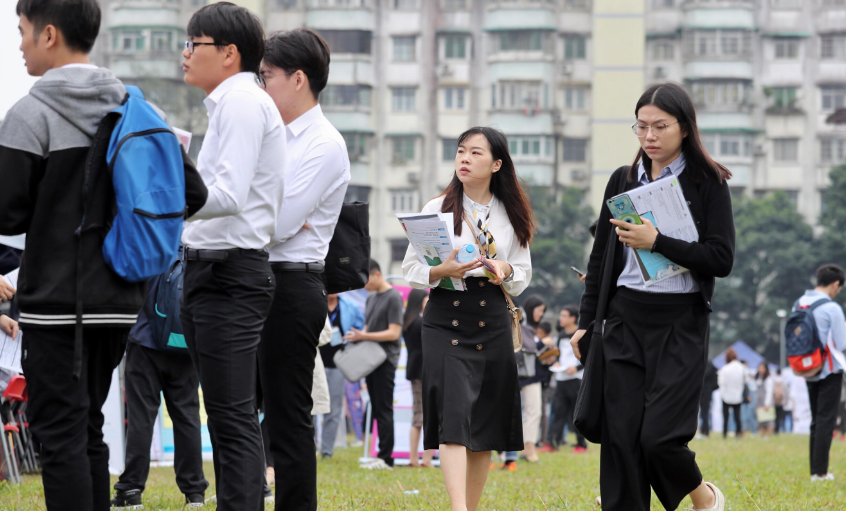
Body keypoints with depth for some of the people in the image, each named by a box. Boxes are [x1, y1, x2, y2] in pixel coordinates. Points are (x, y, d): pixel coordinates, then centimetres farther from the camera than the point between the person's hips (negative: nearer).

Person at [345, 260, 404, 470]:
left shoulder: (393, 297, -10)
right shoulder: (371, 298, 17)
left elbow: (394, 333, -15)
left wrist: (363, 336, -17)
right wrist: (357, 336, 3)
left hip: (386, 360, -9)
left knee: (384, 409, -9)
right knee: (377, 408, 8)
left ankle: (386, 457, -9)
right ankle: (381, 457, 11)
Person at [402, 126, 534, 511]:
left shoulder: (511, 216, 10)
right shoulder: (438, 208, 4)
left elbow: (524, 277, 15)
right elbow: (411, 270, 3)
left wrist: (505, 271, -7)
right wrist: (442, 271, -17)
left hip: (493, 324, 3)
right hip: (445, 319, -3)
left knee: (486, 427, 5)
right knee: (454, 416, -17)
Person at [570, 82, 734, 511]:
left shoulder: (708, 183, -2)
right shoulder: (622, 181, 10)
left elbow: (722, 259, -10)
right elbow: (600, 257, 16)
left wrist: (657, 242, -17)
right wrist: (586, 322, 13)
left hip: (681, 323, -4)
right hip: (625, 320, 4)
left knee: (659, 436, -12)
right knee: (621, 437, -2)